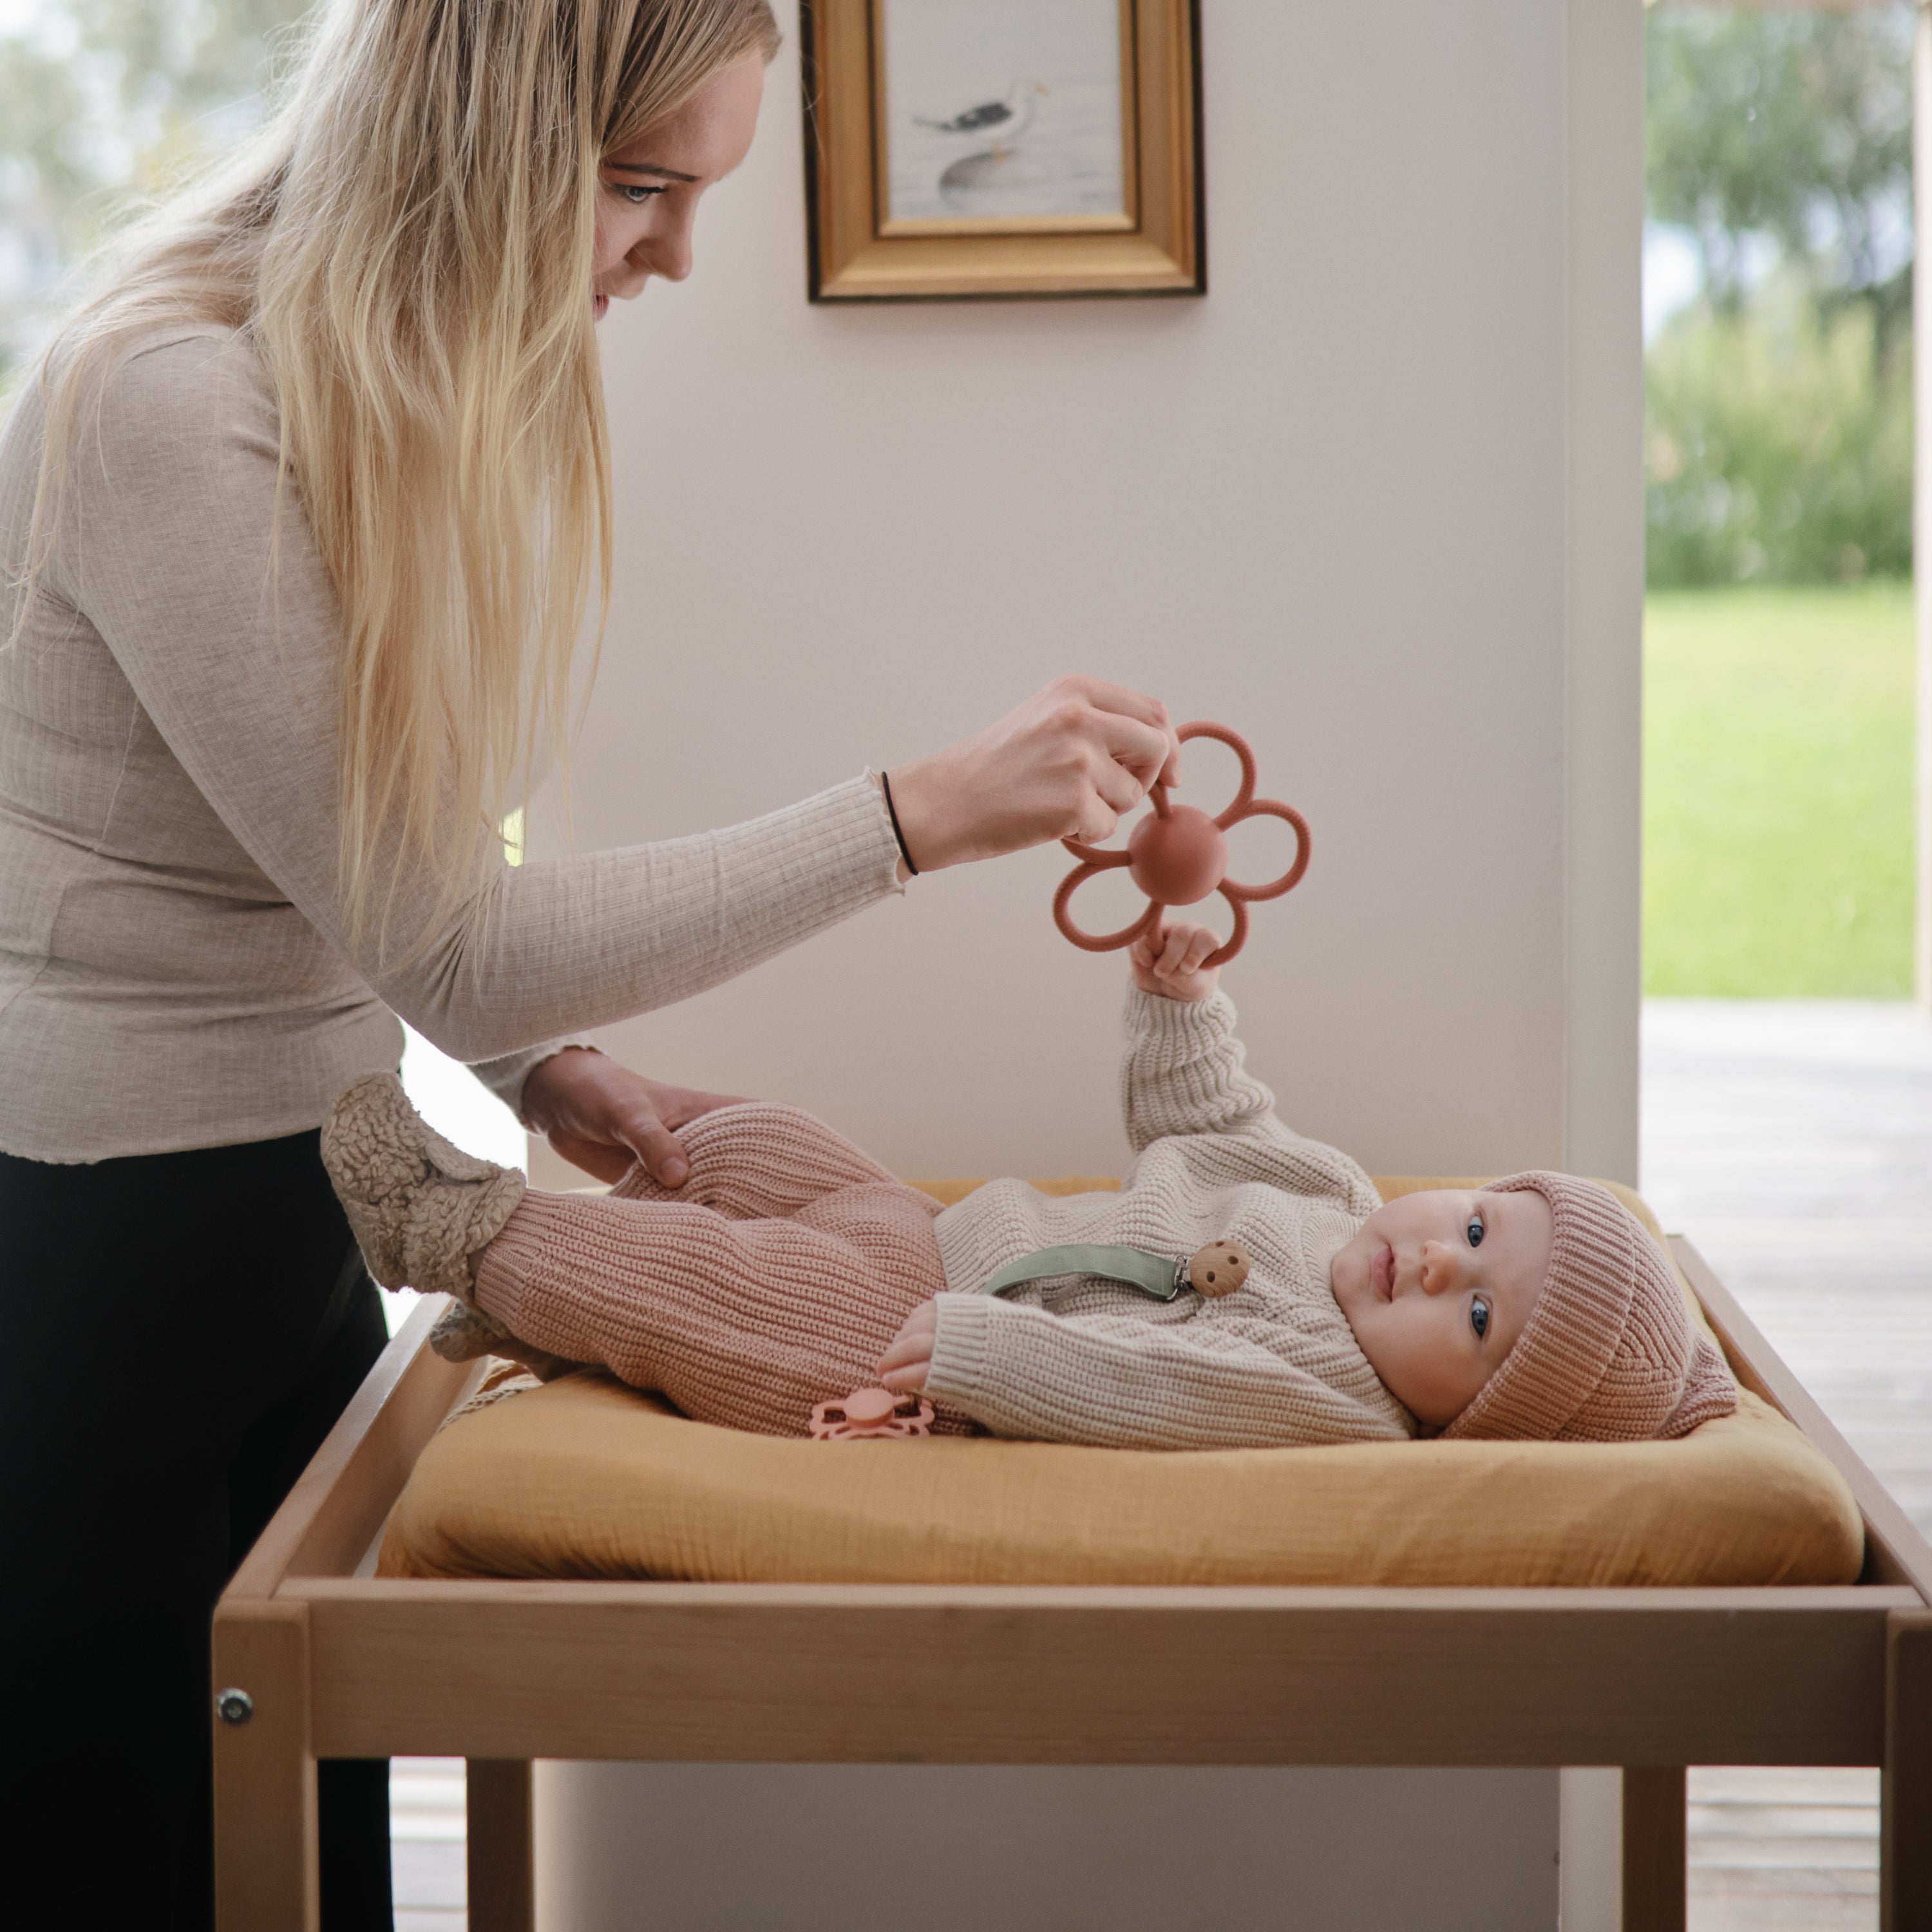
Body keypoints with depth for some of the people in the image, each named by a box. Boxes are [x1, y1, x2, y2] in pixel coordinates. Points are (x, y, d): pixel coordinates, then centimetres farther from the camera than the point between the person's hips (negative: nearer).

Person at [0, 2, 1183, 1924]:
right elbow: (443, 939, -22)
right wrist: (923, 812, -22)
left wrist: (543, 1069, -5)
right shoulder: (170, 408, -24)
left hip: (289, 1200, 8)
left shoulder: (441, 378, 4)